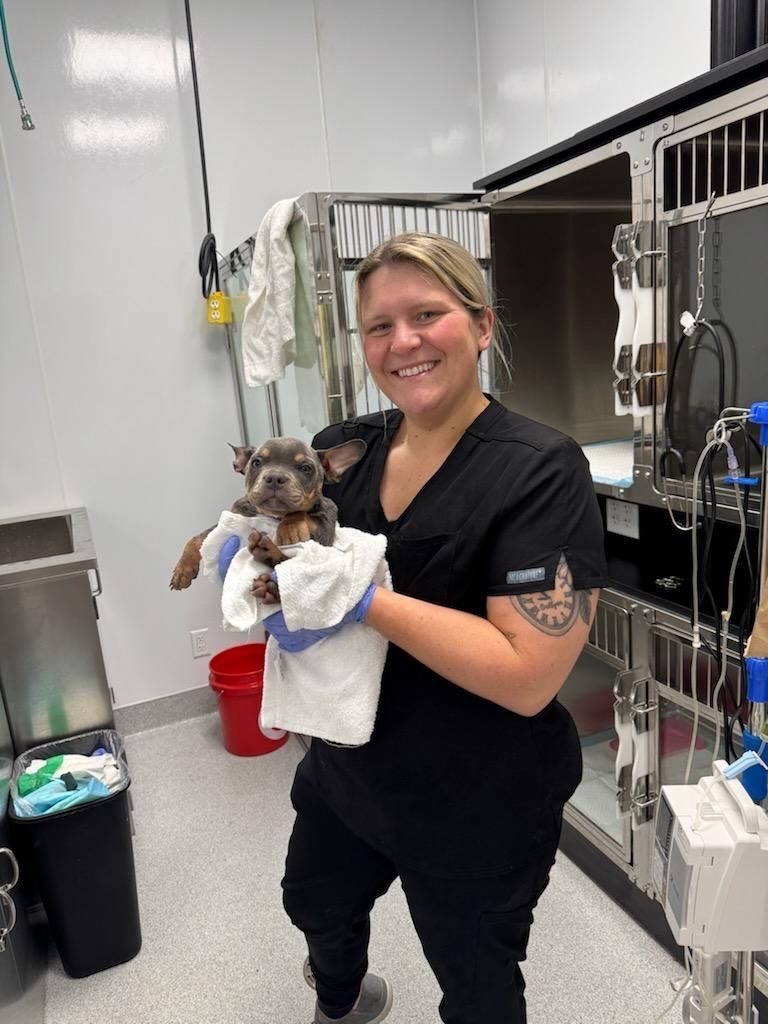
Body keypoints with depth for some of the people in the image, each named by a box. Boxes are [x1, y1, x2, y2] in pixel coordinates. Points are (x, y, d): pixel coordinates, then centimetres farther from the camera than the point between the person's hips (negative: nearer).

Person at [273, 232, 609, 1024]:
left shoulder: (540, 471, -22)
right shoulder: (339, 449, -5)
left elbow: (528, 677, -28)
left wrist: (364, 597, -31)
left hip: (478, 810, -6)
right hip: (343, 770, 7)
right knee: (314, 904, 33)